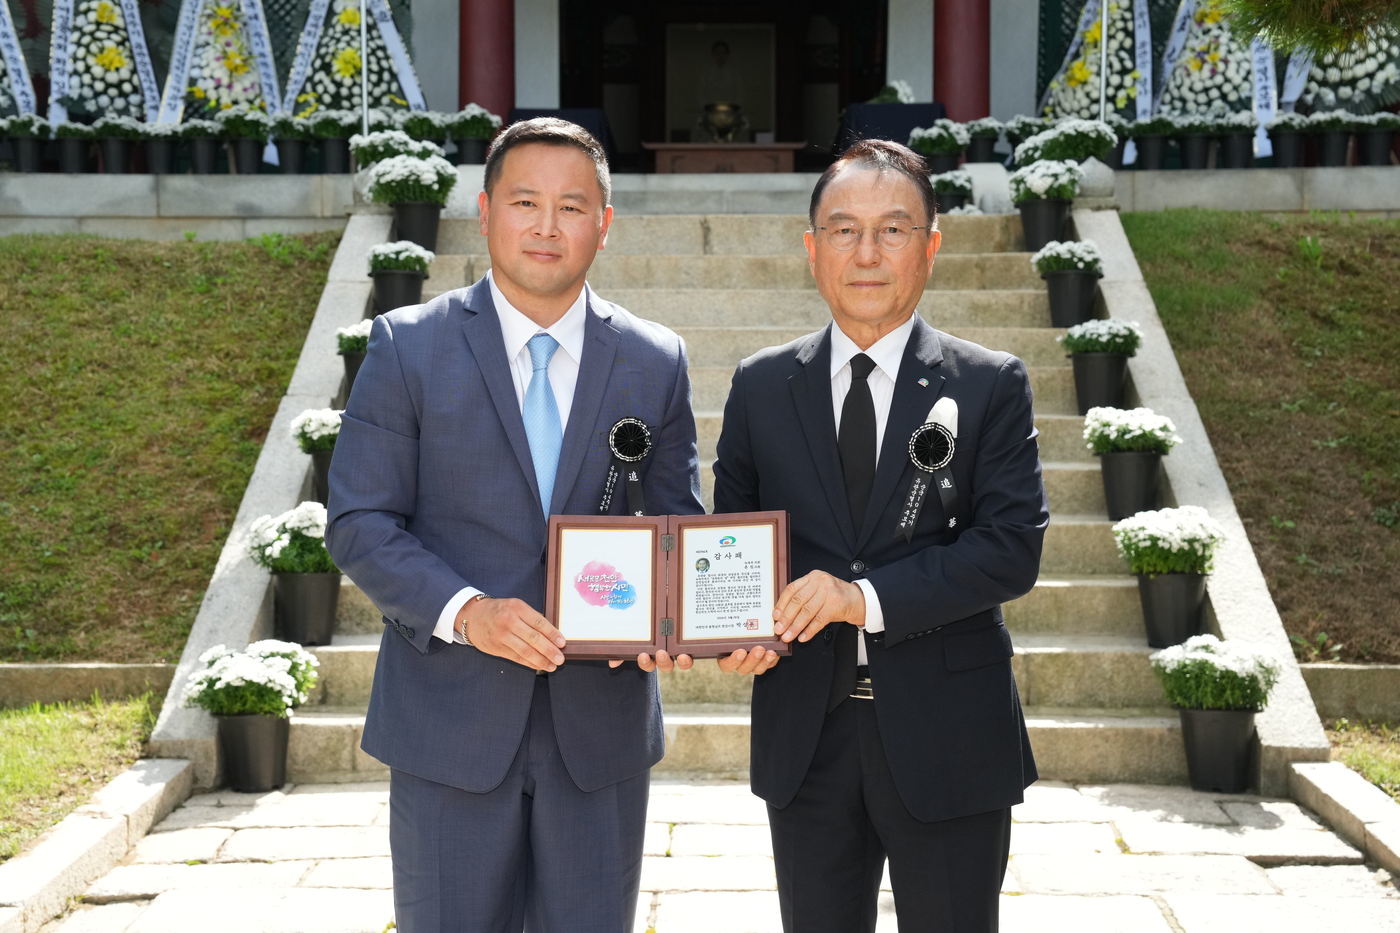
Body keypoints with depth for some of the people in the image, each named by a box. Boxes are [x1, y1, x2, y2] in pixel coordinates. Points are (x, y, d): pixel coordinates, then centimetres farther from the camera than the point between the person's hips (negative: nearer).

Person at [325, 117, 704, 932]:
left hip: (602, 722, 2)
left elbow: (679, 524, 9)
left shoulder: (656, 362, 4)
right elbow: (360, 522, -5)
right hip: (450, 721, -2)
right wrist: (464, 611, -21)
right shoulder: (409, 346, -2)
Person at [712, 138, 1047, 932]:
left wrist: (870, 597, -21)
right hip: (804, 734, 2)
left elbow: (1014, 545, -11)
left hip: (947, 741, -2)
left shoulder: (990, 385, -2)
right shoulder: (760, 387, 6)